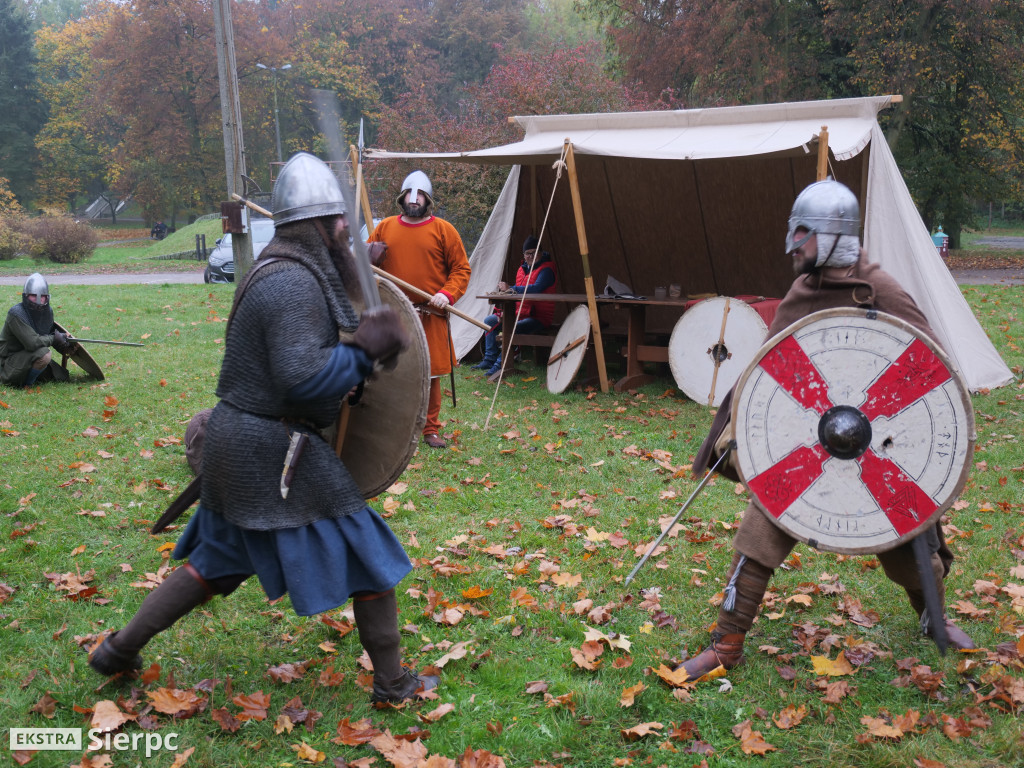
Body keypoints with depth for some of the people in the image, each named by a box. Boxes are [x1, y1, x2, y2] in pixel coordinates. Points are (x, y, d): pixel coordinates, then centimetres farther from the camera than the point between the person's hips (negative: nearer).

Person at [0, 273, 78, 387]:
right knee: (44, 355, -34)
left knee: (64, 378, 9)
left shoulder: (48, 311, -1)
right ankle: (26, 384, -11)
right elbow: (32, 343, -33)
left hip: (31, 358, 8)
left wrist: (65, 347, -6)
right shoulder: (16, 314, -25)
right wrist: (54, 338, -18)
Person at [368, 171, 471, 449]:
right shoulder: (385, 228, 11)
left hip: (430, 316, -1)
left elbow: (461, 269, 3)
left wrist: (448, 294, -12)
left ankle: (430, 429, 16)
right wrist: (368, 257, -5)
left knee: (430, 375, 4)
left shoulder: (443, 230, 4)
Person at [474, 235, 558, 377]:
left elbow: (536, 288, -28)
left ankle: (500, 364, -27)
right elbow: (517, 292, 17)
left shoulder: (546, 270, -12)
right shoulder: (523, 269, 15)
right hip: (520, 314, 9)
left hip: (539, 318, -9)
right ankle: (489, 360, 8)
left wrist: (510, 288, -26)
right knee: (489, 321, 8)